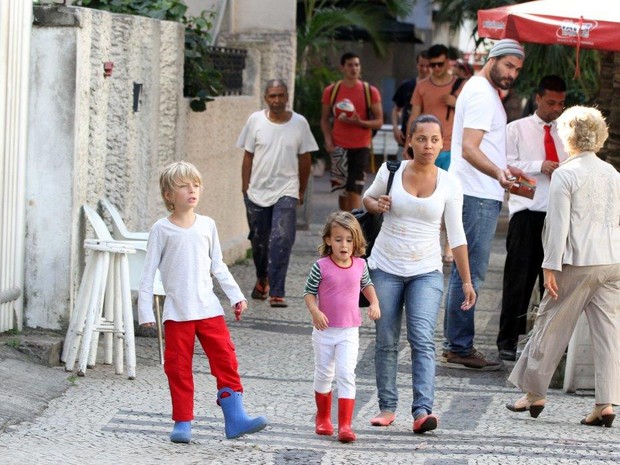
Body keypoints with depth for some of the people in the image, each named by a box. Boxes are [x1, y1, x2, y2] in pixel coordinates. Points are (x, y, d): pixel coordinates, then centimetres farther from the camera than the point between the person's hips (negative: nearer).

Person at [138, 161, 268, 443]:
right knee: (179, 367, 1)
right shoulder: (161, 230, -2)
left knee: (225, 359, -4)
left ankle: (235, 418, -2)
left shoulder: (207, 226, 7)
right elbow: (149, 273, 0)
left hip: (209, 308, 3)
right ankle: (182, 423, 10)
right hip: (177, 312, -3)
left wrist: (236, 296, 12)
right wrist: (145, 311, -4)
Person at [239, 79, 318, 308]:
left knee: (281, 241, -14)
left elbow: (305, 159, 7)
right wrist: (245, 187, 2)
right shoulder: (255, 120, -1)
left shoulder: (299, 123, -2)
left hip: (286, 192, -2)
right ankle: (262, 280, 39)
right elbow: (248, 156, 4)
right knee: (259, 240, 13)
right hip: (257, 191, 2)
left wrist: (302, 190, 9)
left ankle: (276, 293, -15)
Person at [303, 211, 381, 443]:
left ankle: (345, 425, -12)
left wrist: (374, 303, 3)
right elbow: (309, 292, -4)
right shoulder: (321, 267, -11)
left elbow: (366, 284, 19)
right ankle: (323, 418, 33)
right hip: (325, 330, -1)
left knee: (346, 374, -10)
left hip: (349, 331, 1)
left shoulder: (360, 265, -2)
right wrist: (315, 312, -22)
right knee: (324, 374, 13)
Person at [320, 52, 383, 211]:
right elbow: (325, 119, 11)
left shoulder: (370, 91, 1)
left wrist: (359, 122, -18)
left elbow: (379, 122, 0)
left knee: (355, 190, -8)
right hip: (339, 147, 2)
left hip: (361, 146, -2)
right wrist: (328, 140, -5)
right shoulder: (331, 91, 5)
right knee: (342, 189, 6)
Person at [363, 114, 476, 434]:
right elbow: (367, 198, 17)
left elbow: (456, 236, 5)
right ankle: (387, 407, 15)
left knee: (423, 339, -15)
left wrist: (466, 281, 4)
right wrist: (377, 205, -8)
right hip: (386, 267, 1)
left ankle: (422, 410, -23)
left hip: (426, 272, -1)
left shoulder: (449, 184, 0)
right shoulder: (391, 171, -1)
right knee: (386, 341, 4)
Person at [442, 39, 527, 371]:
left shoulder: (480, 91, 20)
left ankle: (456, 345, 20)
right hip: (478, 197, -11)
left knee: (465, 272, 14)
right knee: (470, 273, -9)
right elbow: (469, 149, -25)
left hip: (478, 196, 11)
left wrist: (505, 169, 42)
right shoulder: (482, 94, -14)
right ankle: (459, 348, -7)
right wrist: (498, 173, -41)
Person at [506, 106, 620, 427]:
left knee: (551, 326, 8)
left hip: (577, 262, -5)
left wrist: (551, 266, -8)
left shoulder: (564, 175, -7)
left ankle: (534, 393, 17)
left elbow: (558, 223, -10)